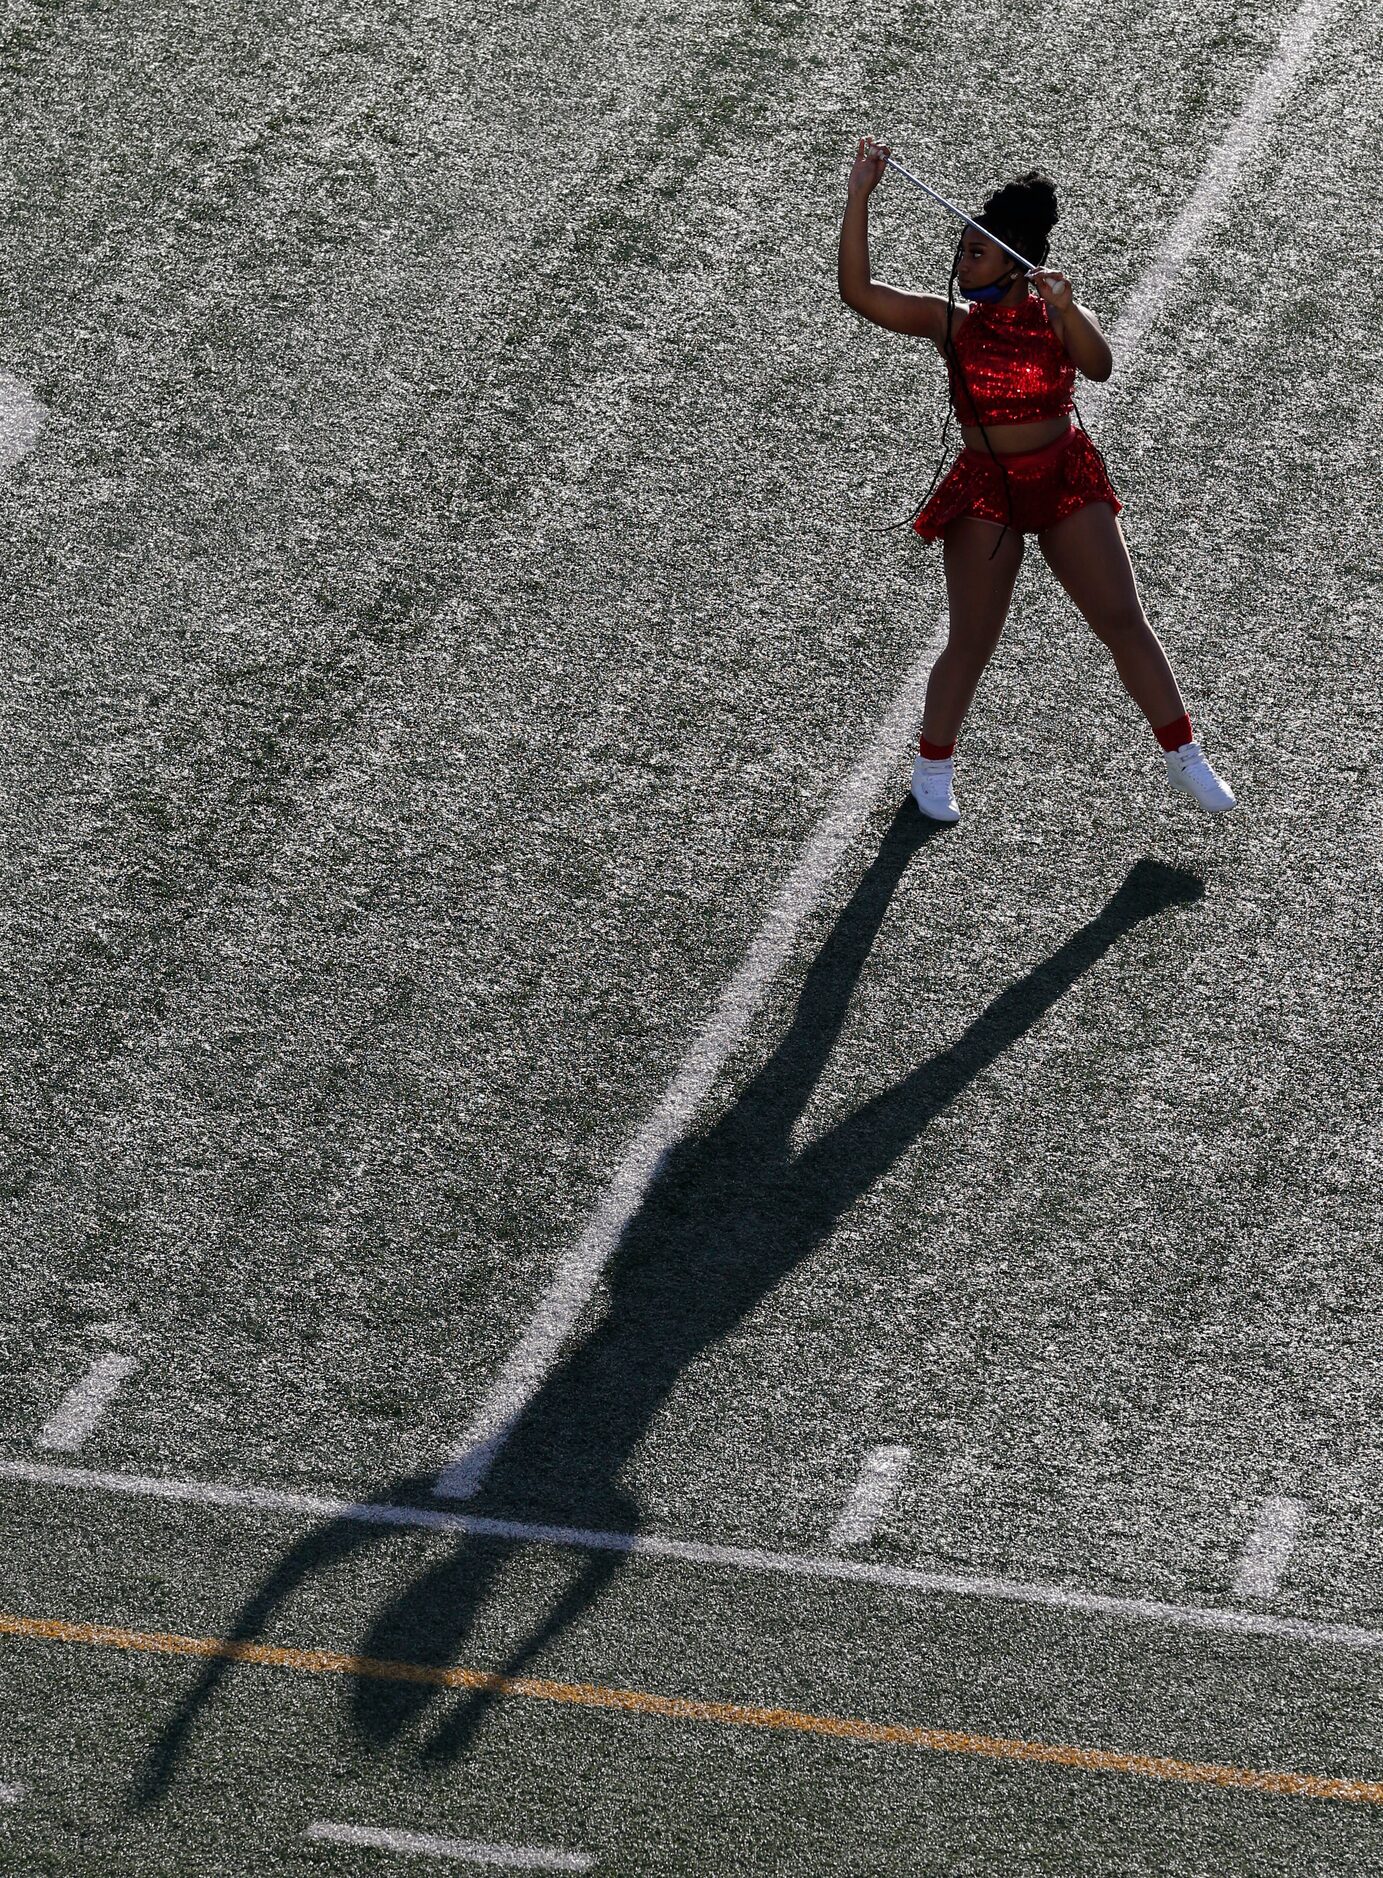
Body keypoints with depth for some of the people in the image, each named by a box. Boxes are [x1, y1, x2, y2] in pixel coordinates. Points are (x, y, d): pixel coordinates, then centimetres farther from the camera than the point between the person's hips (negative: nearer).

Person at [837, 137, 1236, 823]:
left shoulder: (1059, 317, -4)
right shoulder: (950, 322, -5)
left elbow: (1100, 366, -24)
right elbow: (858, 290, -14)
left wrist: (1065, 309, -40)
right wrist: (858, 197, -19)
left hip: (1066, 482, 1)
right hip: (984, 491, -1)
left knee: (1125, 622, 3)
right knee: (972, 642, 1)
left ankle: (1184, 758, 15)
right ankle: (933, 768, 21)